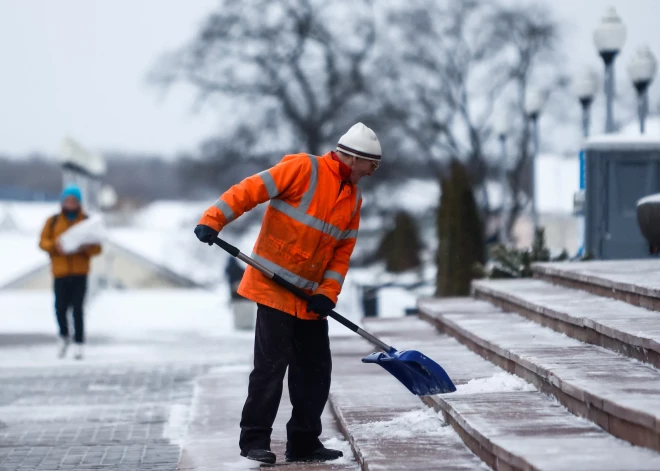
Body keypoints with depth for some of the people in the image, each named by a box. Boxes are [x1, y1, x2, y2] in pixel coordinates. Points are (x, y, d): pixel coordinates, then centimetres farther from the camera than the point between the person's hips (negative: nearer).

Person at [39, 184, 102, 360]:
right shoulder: (53, 221, 10)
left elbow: (97, 248, 5)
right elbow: (43, 241, 6)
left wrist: (85, 248, -16)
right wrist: (55, 246, -14)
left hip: (80, 273, -1)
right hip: (60, 272, 1)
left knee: (78, 309, -7)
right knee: (60, 308, -3)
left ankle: (79, 343, -1)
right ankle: (64, 337, 24)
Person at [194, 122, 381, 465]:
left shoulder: (353, 199, 12)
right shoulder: (303, 168, -11)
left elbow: (342, 252, 10)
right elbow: (250, 190, -14)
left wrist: (328, 292, -3)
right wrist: (213, 220, -21)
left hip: (310, 297, 7)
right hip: (274, 288, -7)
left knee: (316, 369, 8)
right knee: (272, 364, -8)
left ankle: (303, 442, 18)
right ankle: (254, 439, 1)